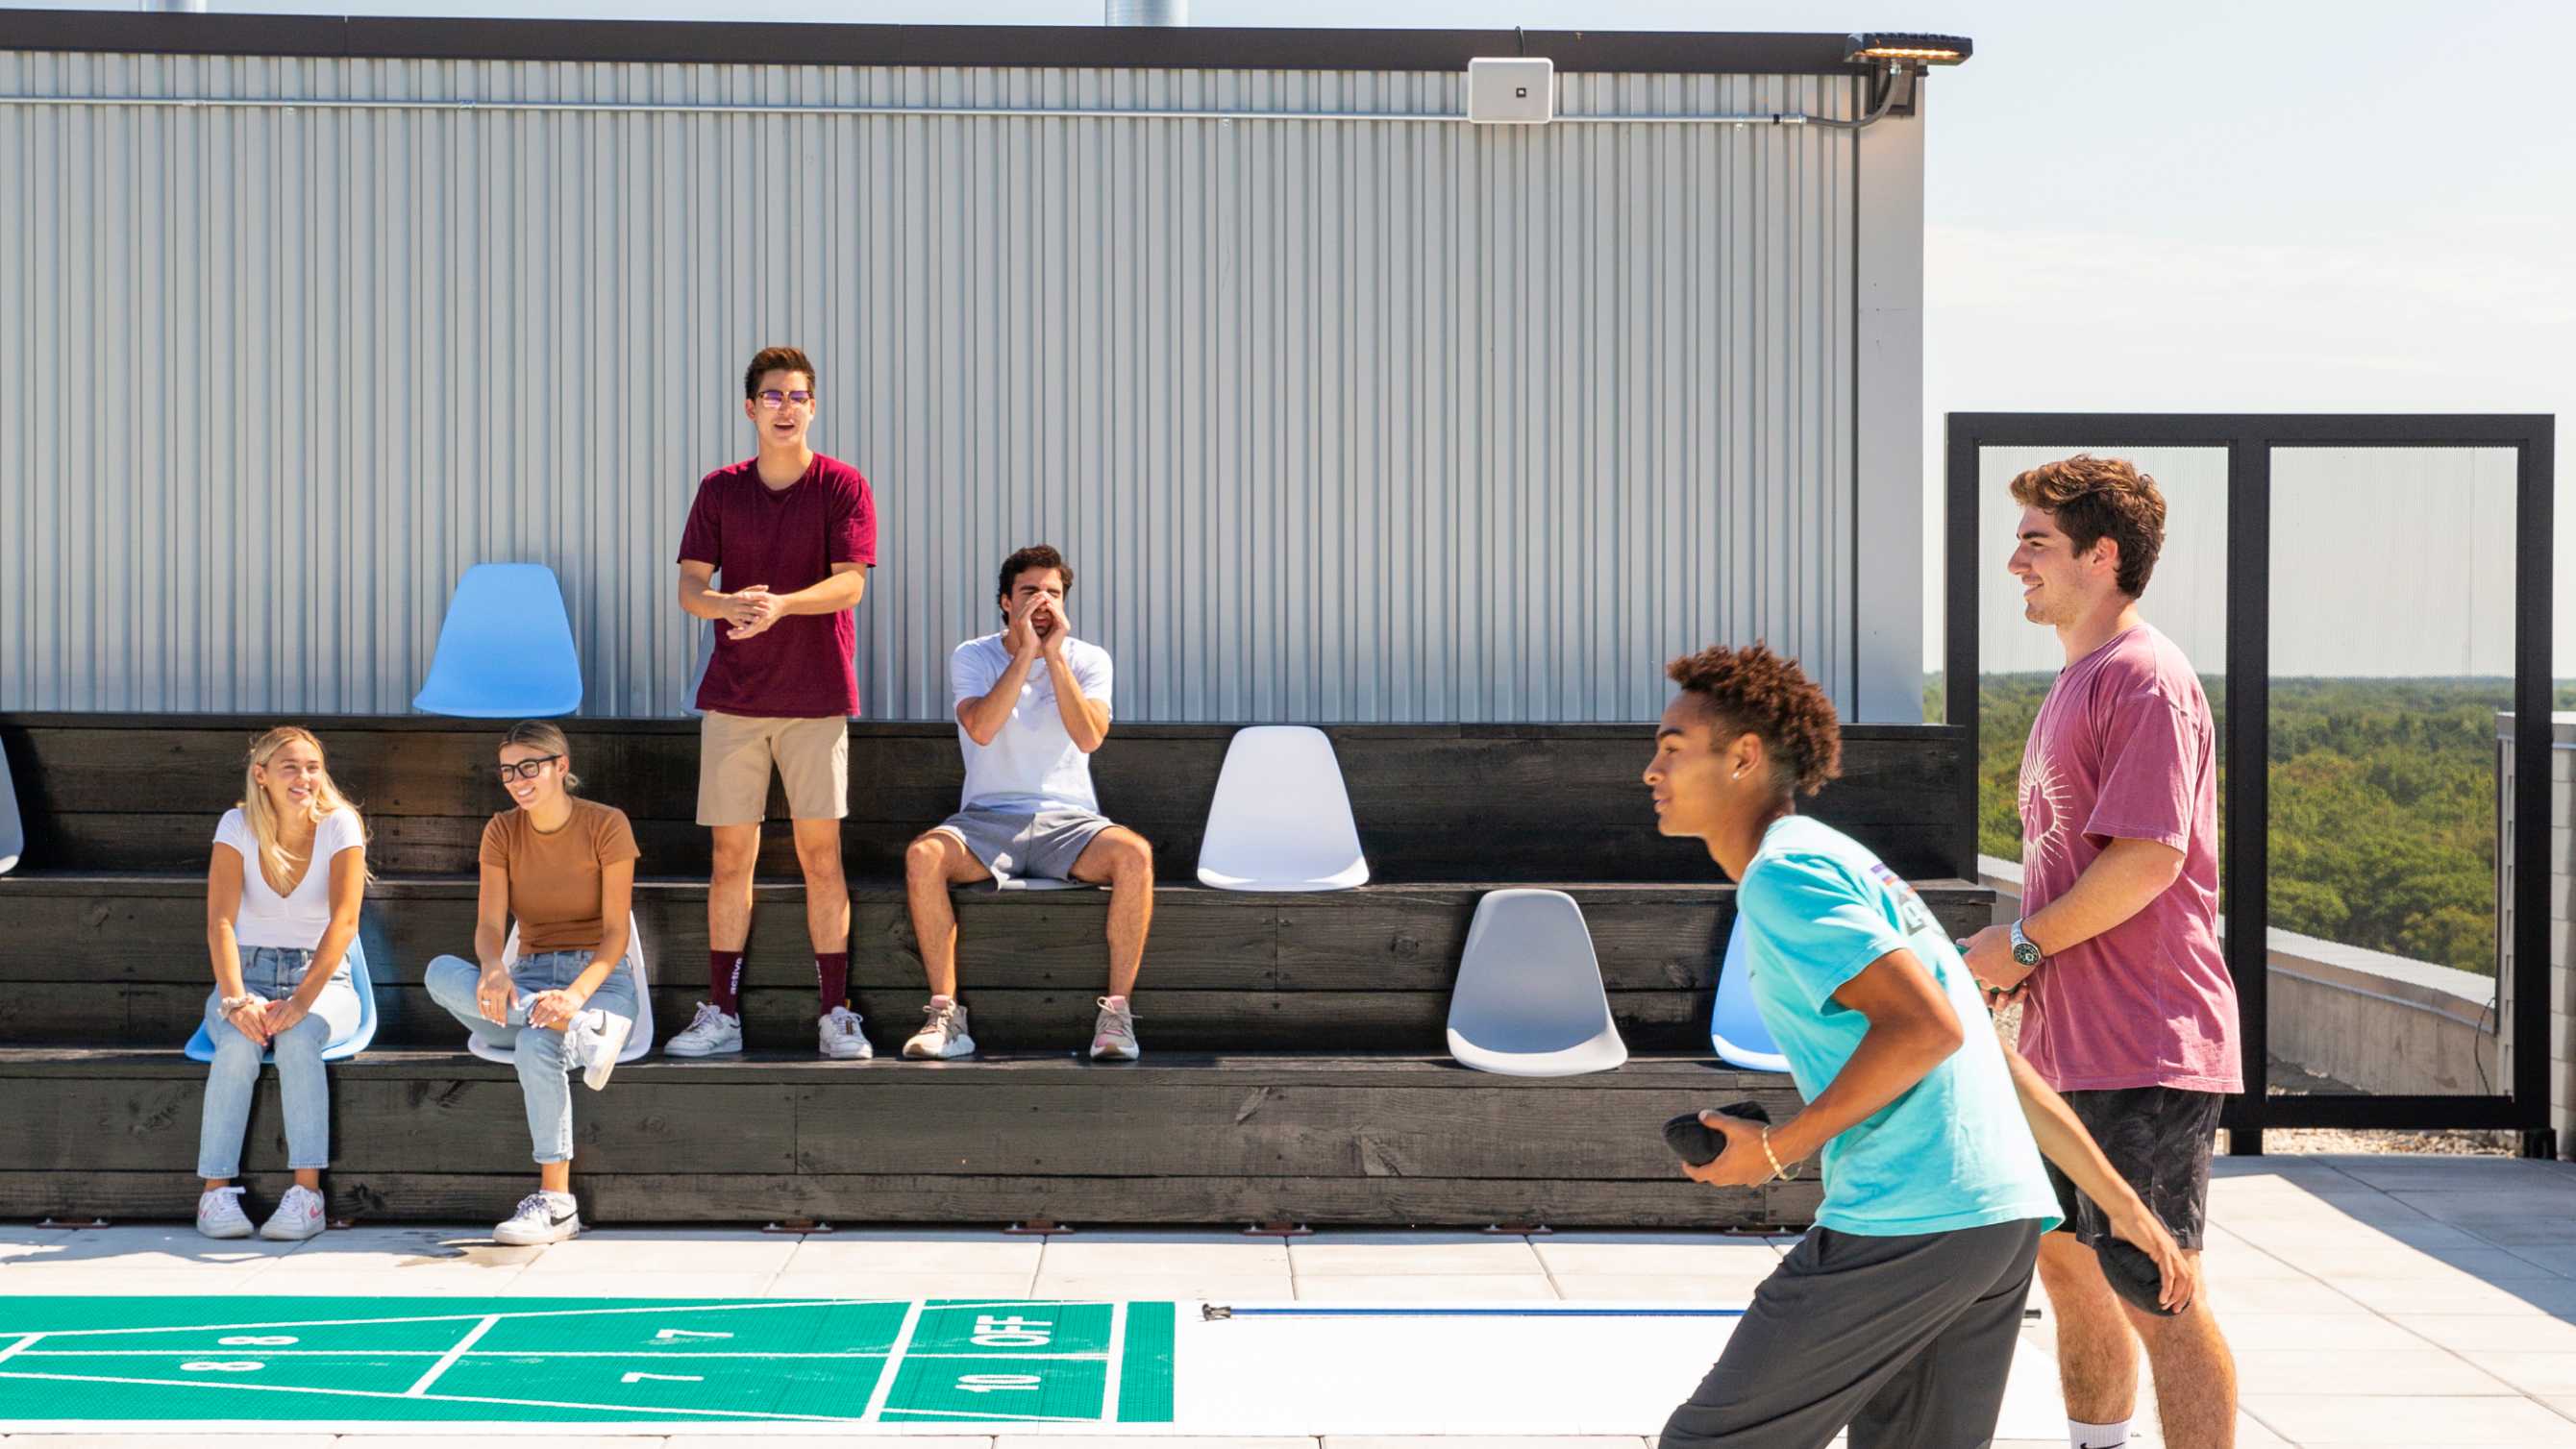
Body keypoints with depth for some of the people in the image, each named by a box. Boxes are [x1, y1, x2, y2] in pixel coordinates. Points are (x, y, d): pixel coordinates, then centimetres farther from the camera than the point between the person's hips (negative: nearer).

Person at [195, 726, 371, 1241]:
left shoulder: (339, 826, -7)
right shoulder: (237, 826, -4)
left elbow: (344, 922, -18)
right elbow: (220, 921, -14)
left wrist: (301, 1001, -30)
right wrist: (234, 999, -30)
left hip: (322, 980, -1)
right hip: (248, 974, 1)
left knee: (298, 1038, -34)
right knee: (238, 1045, -32)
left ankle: (308, 1191, -35)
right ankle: (215, 1189, -27)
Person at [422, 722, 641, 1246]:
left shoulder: (607, 825, -5)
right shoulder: (502, 832, 6)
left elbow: (616, 932, -11)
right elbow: (489, 926, -6)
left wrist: (576, 994, -29)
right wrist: (494, 969, -30)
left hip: (599, 977, -4)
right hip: (530, 978, 4)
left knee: (536, 1046, -37)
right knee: (441, 972, -28)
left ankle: (556, 1202, -36)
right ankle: (577, 1030, -38)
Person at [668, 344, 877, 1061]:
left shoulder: (842, 486, 0)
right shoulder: (719, 490, 7)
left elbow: (851, 582, -10)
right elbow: (689, 585, 2)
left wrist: (779, 605, -27)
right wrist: (729, 604, -22)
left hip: (815, 697, -2)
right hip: (733, 697, 2)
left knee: (821, 852, -2)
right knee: (732, 853, 4)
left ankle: (835, 1015, 5)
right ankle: (721, 1014, 10)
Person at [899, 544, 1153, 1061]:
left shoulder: (1088, 659, 5)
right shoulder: (972, 657, 3)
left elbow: (1089, 737, -14)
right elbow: (981, 728, -17)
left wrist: (1055, 655, -15)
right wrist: (1025, 652, -17)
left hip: (1068, 820, 0)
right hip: (988, 819, 0)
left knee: (1134, 853, -32)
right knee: (922, 855, -32)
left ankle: (1116, 1013, -24)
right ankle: (945, 1014, -23)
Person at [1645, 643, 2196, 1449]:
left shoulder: (1781, 871, -7)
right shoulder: (1846, 865, 24)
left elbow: (1928, 1027, -19)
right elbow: (2003, 1063, 23)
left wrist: (1780, 1149, -11)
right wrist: (2125, 1208, 23)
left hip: (1909, 1223, -10)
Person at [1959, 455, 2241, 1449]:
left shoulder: (2145, 679, -14)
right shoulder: (2076, 680, 17)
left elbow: (2150, 855, -23)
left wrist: (2024, 941, -14)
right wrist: (2024, 959, 8)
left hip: (2145, 1049, -10)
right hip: (2070, 1041, 10)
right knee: (2067, 1263, 17)